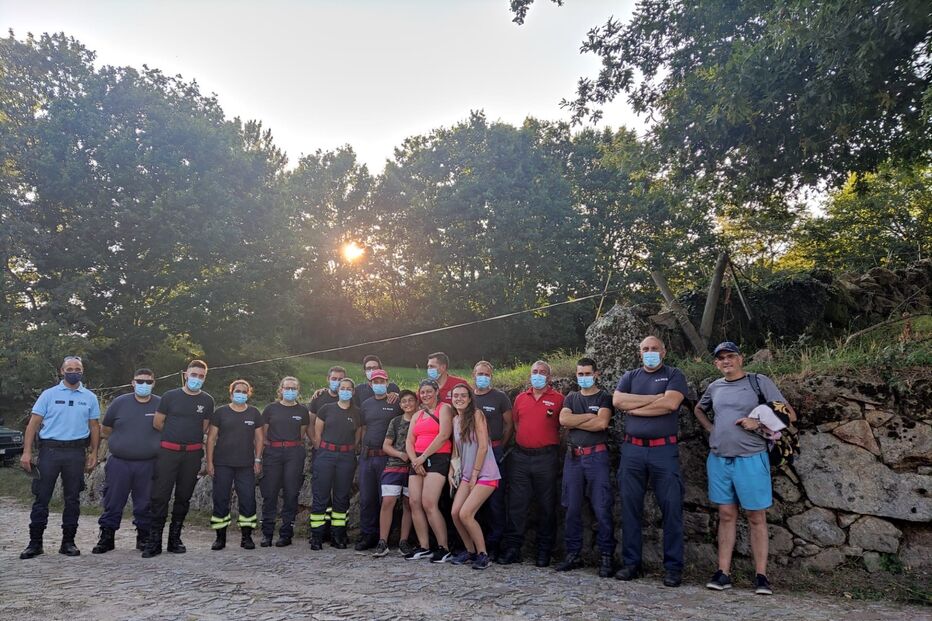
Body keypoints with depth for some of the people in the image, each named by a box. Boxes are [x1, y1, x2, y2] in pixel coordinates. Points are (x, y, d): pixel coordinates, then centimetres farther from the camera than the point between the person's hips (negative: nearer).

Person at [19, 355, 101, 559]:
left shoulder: (90, 398, 9)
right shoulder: (49, 394, 4)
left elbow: (94, 426, 11)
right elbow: (33, 424, 1)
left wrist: (94, 453, 4)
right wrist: (27, 452, -8)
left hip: (76, 452, 2)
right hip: (49, 450, -1)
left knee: (73, 499, 7)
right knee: (42, 497, 1)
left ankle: (68, 542, 16)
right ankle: (35, 543, 11)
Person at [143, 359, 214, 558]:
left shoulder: (207, 401, 5)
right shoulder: (170, 396, 0)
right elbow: (157, 422, 6)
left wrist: (190, 438, 9)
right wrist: (175, 435, 11)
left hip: (193, 454, 2)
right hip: (168, 451, -2)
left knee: (183, 497, 9)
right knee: (160, 496, -4)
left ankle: (175, 540, 20)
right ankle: (154, 543, 3)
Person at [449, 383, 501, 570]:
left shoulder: (477, 415, -10)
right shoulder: (455, 419, 10)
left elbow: (483, 447, -14)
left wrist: (474, 475, -12)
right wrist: (451, 471, 4)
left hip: (485, 474, -7)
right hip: (466, 475, 7)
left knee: (465, 514, -15)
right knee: (455, 513, -3)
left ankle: (482, 554, 3)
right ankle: (470, 551, 17)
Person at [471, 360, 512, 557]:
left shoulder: (500, 397, 3)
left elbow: (509, 425, 3)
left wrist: (499, 447, 0)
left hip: (494, 453, -3)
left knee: (495, 499, -4)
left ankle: (494, 543, 3)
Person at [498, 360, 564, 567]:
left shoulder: (558, 399, -1)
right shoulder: (520, 398, 13)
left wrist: (552, 444, -4)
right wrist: (523, 440, 12)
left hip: (546, 457, -3)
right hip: (520, 456, 4)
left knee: (546, 505, 4)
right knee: (516, 503, 3)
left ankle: (544, 551, 14)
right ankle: (512, 548, 10)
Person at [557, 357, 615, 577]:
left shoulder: (604, 397, 4)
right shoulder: (571, 398, 16)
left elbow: (602, 423, -14)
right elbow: (563, 420, -3)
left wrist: (575, 422, -5)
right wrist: (589, 416, -7)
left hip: (596, 456, -4)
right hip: (573, 457, 4)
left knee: (602, 509, -5)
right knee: (572, 508, 5)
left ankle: (606, 556, 4)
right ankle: (573, 554, 14)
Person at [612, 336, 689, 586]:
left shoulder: (674, 375, 6)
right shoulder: (629, 376, 15)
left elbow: (671, 403, -13)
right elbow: (617, 400, -3)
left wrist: (635, 407, -6)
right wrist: (655, 398, -8)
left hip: (664, 450, -3)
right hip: (632, 450, 3)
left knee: (672, 508, -2)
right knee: (630, 507, 5)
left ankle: (673, 567, 7)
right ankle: (631, 563, 14)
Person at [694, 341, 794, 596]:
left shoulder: (760, 382, -2)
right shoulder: (715, 387, 10)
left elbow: (789, 415, -3)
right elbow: (698, 409, 29)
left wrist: (759, 423, -15)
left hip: (750, 458, -4)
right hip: (718, 459, 4)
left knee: (756, 517, 2)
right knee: (726, 515, 8)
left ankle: (761, 576, 9)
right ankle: (723, 573, 11)